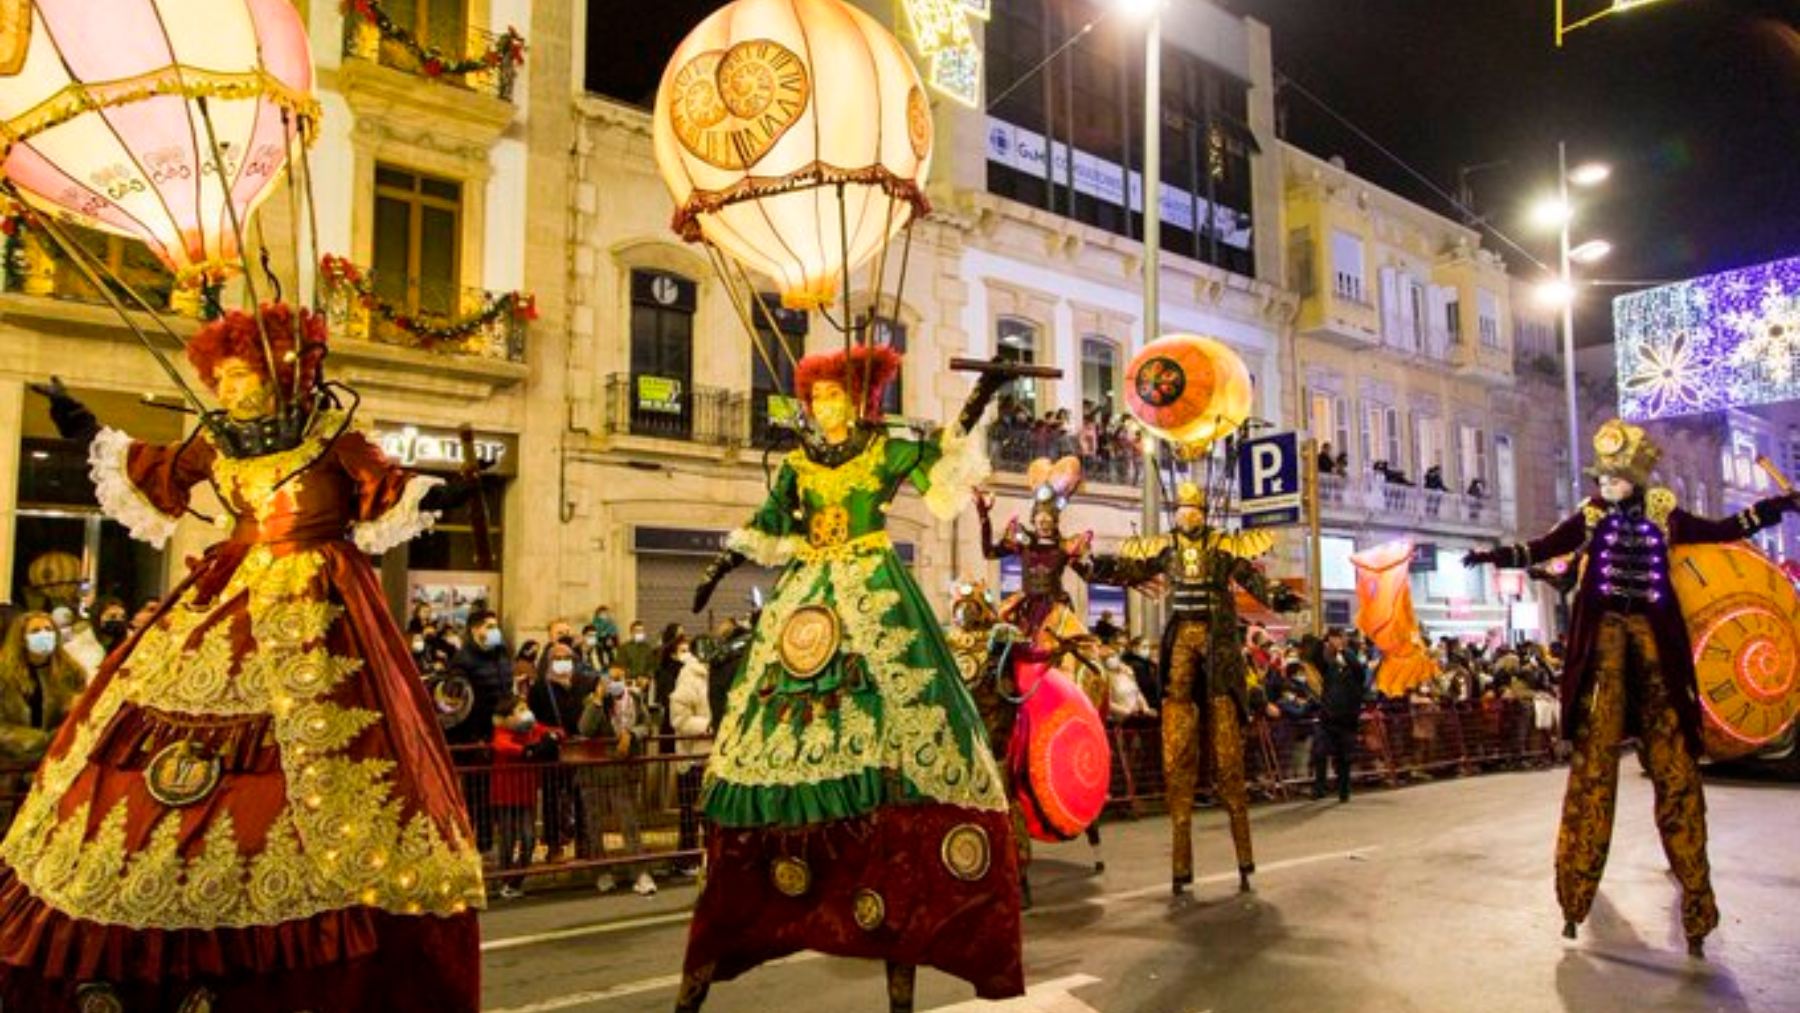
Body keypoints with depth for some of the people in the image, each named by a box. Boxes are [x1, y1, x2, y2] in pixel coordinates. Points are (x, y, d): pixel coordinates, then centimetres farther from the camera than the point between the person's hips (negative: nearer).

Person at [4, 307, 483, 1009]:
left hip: (319, 607, -6)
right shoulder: (214, 441, 13)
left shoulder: (329, 432, -1)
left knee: (321, 738, -13)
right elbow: (152, 480, 29)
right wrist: (92, 436, 29)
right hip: (230, 600, 6)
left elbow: (382, 488, -7)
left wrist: (428, 496, -26)